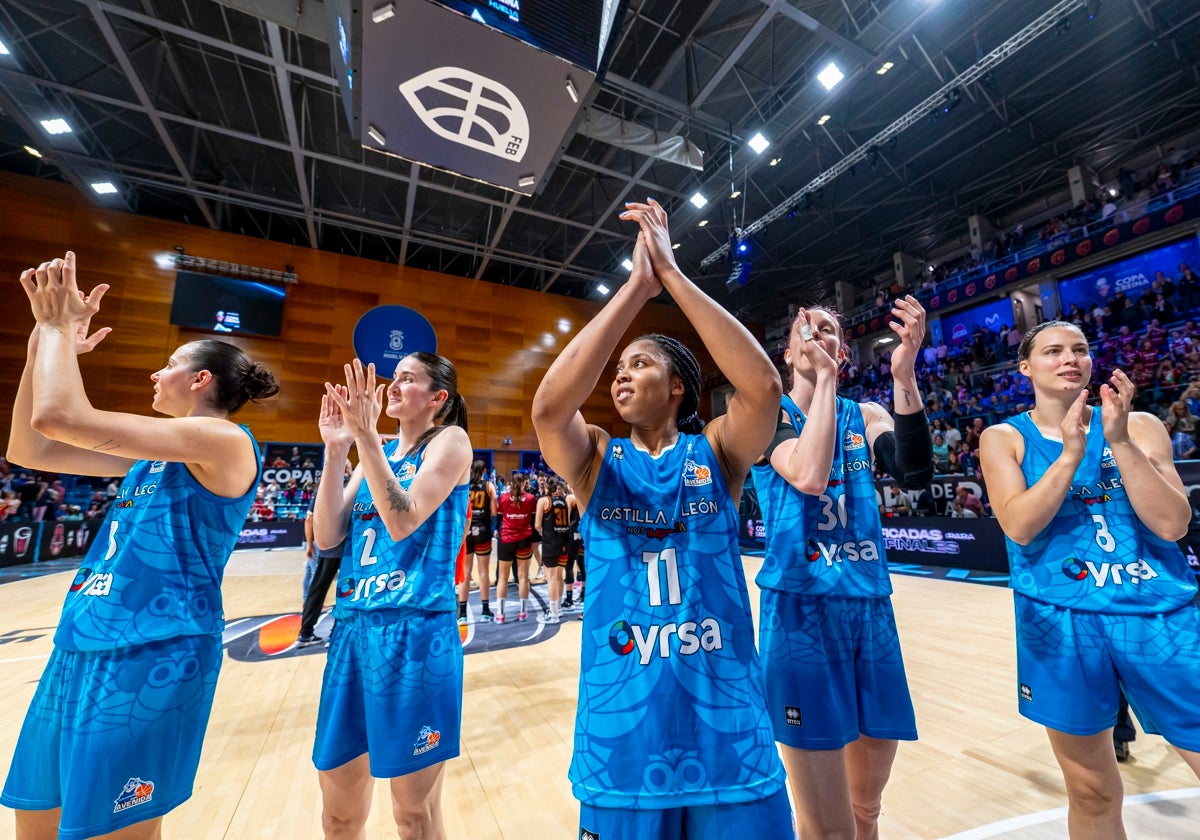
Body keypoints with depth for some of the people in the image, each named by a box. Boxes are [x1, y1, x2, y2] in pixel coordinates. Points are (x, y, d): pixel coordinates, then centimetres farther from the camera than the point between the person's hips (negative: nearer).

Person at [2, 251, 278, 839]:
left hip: (149, 661, -9)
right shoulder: (156, 454, 14)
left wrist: (57, 324, -5)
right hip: (79, 652, 9)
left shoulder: (223, 441, -15)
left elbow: (59, 416, -21)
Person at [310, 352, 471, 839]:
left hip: (415, 632, -6)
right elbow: (327, 538, 5)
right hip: (353, 628, 7)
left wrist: (365, 434, -20)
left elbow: (403, 522, -19)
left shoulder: (450, 440, -5)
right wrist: (335, 451, -3)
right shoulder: (379, 452, 14)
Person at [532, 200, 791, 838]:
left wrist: (672, 274, -19)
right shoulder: (597, 461, -2)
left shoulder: (717, 451, -3)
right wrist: (636, 286, -20)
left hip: (728, 726, 0)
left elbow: (764, 387, -22)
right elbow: (548, 408, -23)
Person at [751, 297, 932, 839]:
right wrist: (824, 378, -15)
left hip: (871, 608, 5)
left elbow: (916, 475, -10)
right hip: (800, 608, -5)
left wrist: (904, 376, -19)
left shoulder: (866, 416, 10)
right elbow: (809, 476, -22)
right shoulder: (770, 413, -3)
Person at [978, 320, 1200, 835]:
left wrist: (1119, 440, -15)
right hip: (1062, 620, -2)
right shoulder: (1004, 438, 0)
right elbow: (1019, 527, -13)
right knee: (1092, 794, 12)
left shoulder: (1140, 426, 5)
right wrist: (1071, 452, -19)